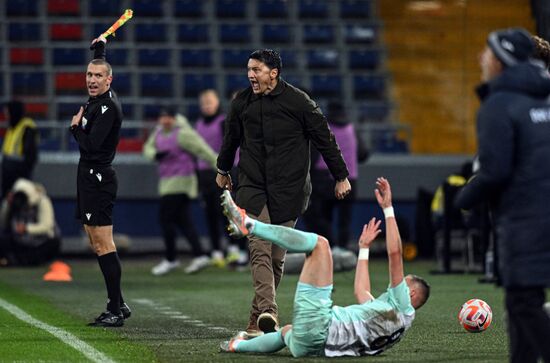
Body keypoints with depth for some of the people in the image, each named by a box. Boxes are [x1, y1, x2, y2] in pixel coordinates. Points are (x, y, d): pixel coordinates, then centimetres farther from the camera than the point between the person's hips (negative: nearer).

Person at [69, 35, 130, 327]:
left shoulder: (108, 107, -16)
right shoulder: (98, 98, 11)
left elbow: (90, 144, -24)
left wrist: (76, 126, -7)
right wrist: (99, 48, 42)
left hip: (98, 179, -10)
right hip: (89, 178, 10)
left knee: (103, 245, -12)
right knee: (97, 245, 12)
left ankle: (115, 312, -14)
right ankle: (118, 304, 16)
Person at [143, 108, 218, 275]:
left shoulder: (183, 133, -13)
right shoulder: (160, 131, 12)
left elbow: (203, 150, -15)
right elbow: (148, 148, 15)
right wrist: (155, 154, -9)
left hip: (180, 180, -9)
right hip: (167, 182, 9)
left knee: (165, 218, -8)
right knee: (183, 220, 7)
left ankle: (170, 259, 0)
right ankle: (199, 256, 8)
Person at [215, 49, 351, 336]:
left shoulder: (298, 102, -5)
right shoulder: (242, 103, 4)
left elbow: (325, 139, 2)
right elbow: (231, 138, 23)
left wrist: (341, 176, 5)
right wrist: (223, 170, 35)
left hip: (288, 190, -1)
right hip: (252, 188, 1)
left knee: (276, 257, 2)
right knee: (259, 251, -16)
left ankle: (257, 316, 14)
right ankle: (267, 312, -29)